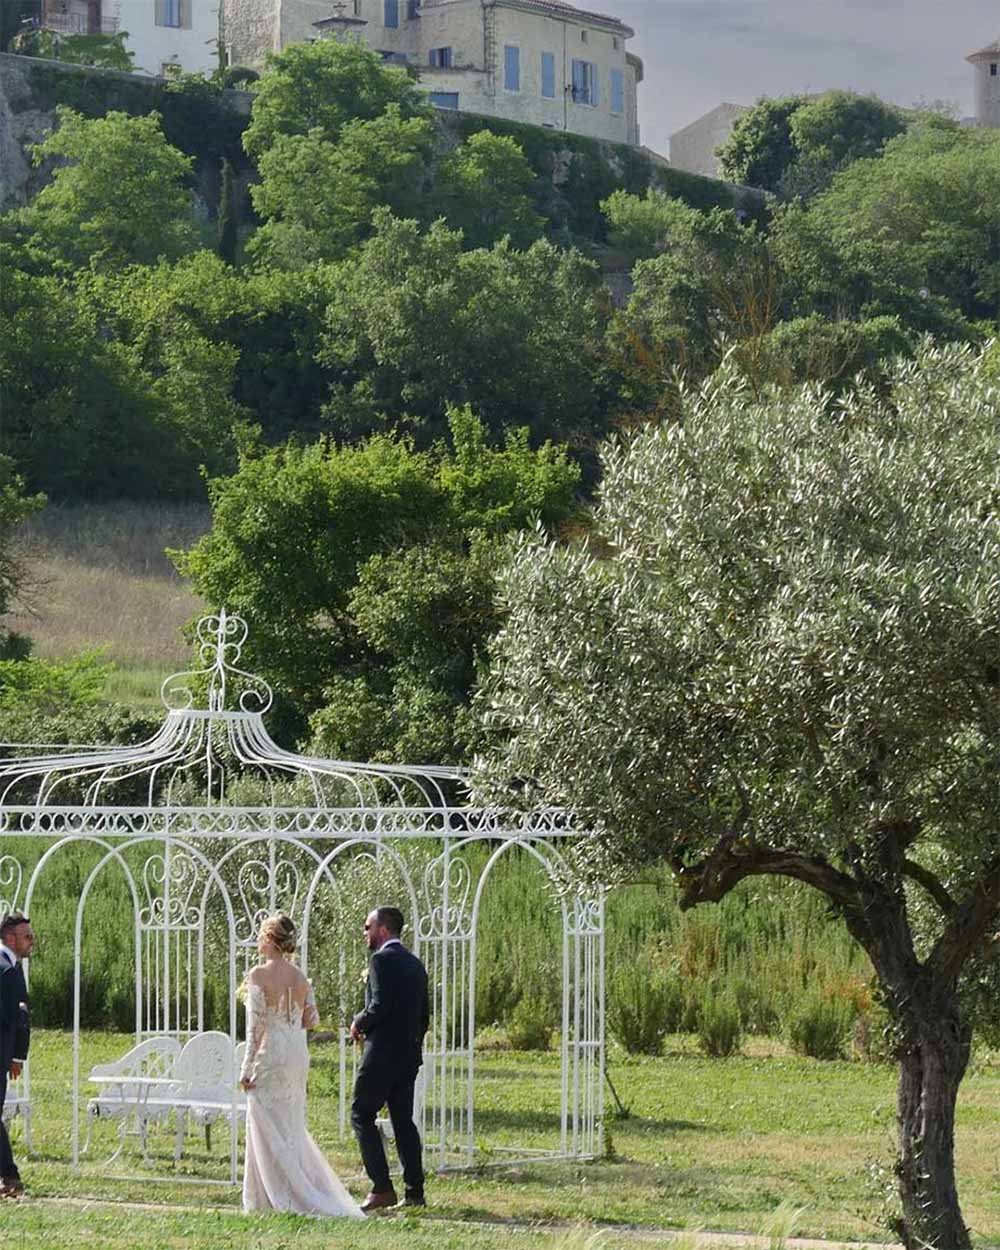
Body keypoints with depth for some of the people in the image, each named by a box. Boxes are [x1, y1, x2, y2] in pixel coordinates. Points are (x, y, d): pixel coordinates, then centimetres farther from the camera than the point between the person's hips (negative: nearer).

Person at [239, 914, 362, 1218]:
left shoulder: (259, 975, -12)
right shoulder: (299, 977, 6)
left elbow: (256, 1025, -15)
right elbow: (312, 1019, 9)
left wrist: (246, 1068, -11)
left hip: (270, 1054, -7)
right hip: (298, 1053, 7)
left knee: (270, 1130, 1)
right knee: (292, 1129, 16)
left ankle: (284, 1198, -2)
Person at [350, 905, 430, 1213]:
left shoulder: (382, 960, -12)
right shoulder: (415, 964, 15)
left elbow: (380, 1006, -21)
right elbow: (424, 1015, 17)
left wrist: (359, 1023, -5)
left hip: (382, 1052, -9)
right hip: (409, 1054, 9)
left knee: (362, 1114, -3)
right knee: (403, 1120, 10)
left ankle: (382, 1188, -10)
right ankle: (414, 1192, 8)